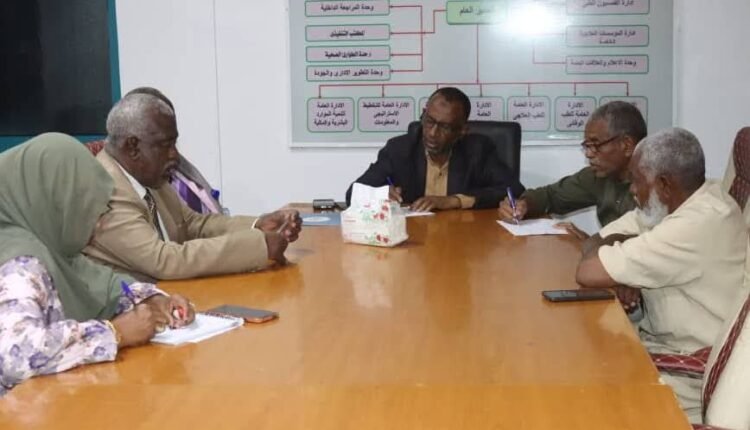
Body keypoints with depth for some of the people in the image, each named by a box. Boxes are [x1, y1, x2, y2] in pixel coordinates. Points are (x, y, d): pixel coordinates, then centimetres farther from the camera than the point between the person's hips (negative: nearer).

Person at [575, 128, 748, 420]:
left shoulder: (699, 225, -26)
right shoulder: (670, 204, 2)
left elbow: (588, 272, -25)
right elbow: (595, 242, 9)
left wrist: (612, 244, -4)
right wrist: (620, 270, -11)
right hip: (662, 340, 8)